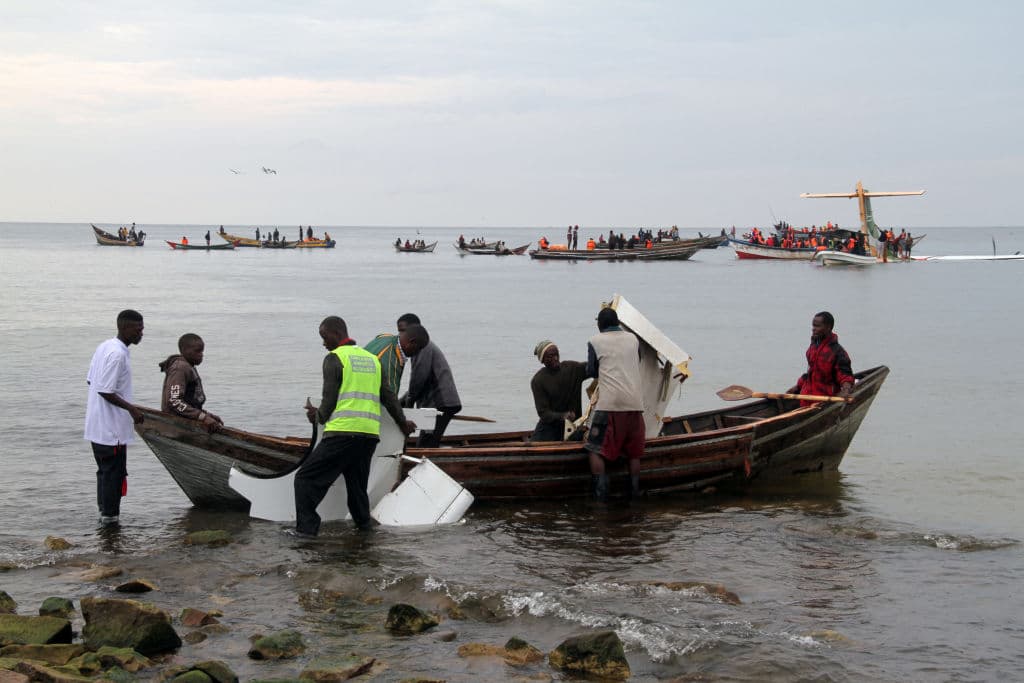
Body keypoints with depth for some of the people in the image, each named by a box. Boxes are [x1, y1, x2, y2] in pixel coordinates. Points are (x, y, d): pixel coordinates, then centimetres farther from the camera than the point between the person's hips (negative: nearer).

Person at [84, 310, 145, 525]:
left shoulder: (104, 347, 9)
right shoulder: (118, 354, -21)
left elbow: (90, 380, 16)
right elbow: (106, 391, -24)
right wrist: (131, 408, -18)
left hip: (97, 425, 10)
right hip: (112, 428, -10)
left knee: (104, 470, 17)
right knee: (114, 471, 0)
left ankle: (104, 510, 24)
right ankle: (110, 515, 5)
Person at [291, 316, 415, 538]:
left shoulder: (335, 358, 0)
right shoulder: (372, 359, 20)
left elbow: (329, 401, -4)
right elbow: (388, 397, 23)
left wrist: (318, 416, 16)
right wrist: (403, 423, 34)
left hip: (342, 432, -7)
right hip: (370, 435, 7)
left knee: (306, 478, -1)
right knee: (357, 484, 19)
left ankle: (306, 527, -10)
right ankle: (363, 524, 17)